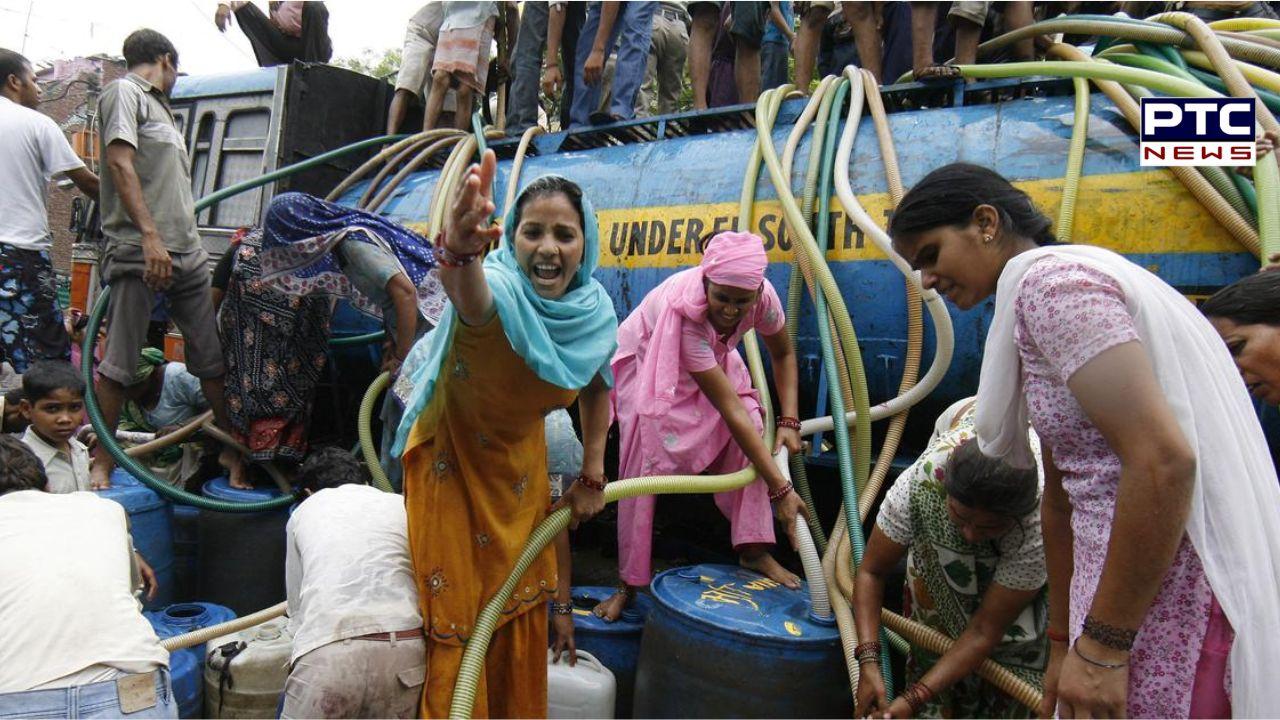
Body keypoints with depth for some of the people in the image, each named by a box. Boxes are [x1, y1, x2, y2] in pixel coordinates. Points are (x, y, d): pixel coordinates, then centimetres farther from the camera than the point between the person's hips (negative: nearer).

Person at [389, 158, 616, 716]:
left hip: (519, 463, 5)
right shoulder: (497, 293, -33)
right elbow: (469, 294, -60)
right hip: (450, 461, -5)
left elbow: (595, 387, 4)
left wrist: (592, 476, 5)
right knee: (455, 613, 5)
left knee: (521, 609, 20)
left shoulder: (596, 313, -16)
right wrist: (458, 251, -82)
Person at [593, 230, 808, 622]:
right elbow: (729, 410, -42)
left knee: (752, 427, -19)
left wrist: (789, 422, -16)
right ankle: (628, 585, -4)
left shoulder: (763, 296, -28)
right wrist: (780, 487, -39)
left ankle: (754, 550, -8)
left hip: (711, 361, 5)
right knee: (643, 471, -17)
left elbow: (783, 355, -4)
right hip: (648, 365, -4)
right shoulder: (683, 312, -43)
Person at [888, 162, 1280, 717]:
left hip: (1168, 593, -10)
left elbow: (1164, 460, -24)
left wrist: (1101, 645, -18)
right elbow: (1062, 494, 19)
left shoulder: (1050, 279, -14)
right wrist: (1063, 641, 22)